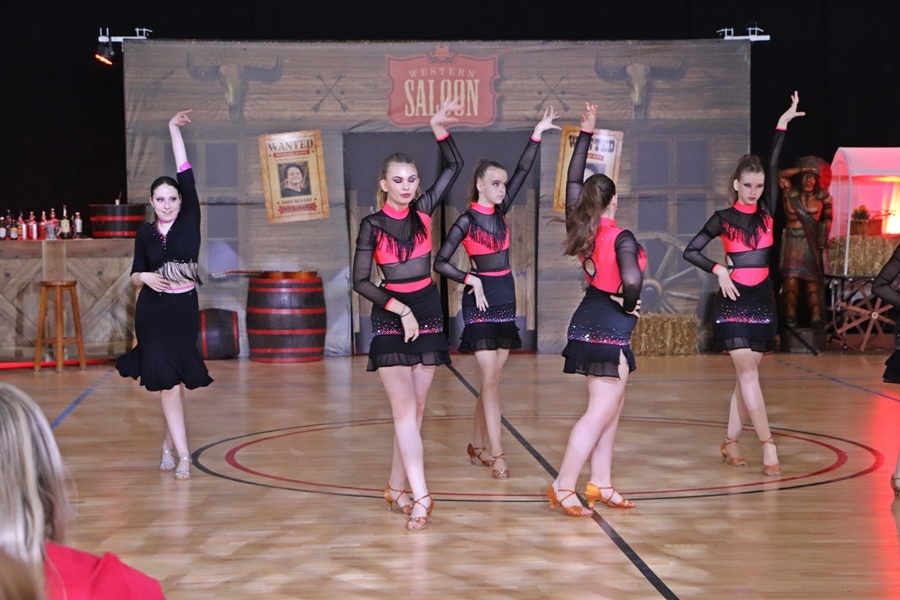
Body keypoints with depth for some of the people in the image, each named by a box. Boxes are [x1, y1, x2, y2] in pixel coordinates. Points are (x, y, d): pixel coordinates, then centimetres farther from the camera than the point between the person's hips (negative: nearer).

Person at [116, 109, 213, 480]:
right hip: (153, 314, 0)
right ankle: (182, 455, -5)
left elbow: (187, 176, -8)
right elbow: (134, 275, 11)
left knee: (174, 383, 6)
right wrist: (145, 277, -14)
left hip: (184, 311, 0)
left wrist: (175, 130, -10)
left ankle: (168, 447, 20)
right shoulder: (145, 234, 2)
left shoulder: (189, 221, -1)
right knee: (167, 382, -5)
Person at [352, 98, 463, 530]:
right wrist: (401, 310, -15)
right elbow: (360, 281, -6)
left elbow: (455, 166, 5)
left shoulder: (423, 210, 4)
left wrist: (439, 129, -9)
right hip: (390, 318, -4)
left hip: (428, 312, 4)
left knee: (415, 409, 6)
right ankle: (420, 497, -16)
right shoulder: (372, 225, -5)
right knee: (404, 409, -10)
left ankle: (396, 486, 18)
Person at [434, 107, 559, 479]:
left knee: (492, 379, 10)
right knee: (490, 380, -8)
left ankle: (476, 445, 21)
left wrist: (537, 135, -4)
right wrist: (471, 280, -19)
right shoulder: (467, 220, -9)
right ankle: (497, 455, -9)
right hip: (480, 303, -6)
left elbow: (523, 171, 1)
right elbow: (440, 263, -10)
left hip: (506, 299, 6)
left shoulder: (500, 211, 6)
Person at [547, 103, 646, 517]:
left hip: (588, 323, 9)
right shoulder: (621, 239, -19)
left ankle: (600, 484, 20)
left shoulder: (581, 228, 1)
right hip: (610, 329, -9)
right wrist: (628, 305, -14)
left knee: (611, 406, 16)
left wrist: (585, 134, 15)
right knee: (599, 413, -5)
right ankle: (563, 487, -6)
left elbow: (573, 180, 12)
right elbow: (632, 281, -36)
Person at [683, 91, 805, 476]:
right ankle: (767, 445, -13)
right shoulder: (723, 218, 0)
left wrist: (783, 125, -9)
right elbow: (690, 252, 1)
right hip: (733, 303, -4)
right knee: (748, 374, -10)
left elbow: (773, 168, -2)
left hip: (762, 301, 4)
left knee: (746, 376, 7)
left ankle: (731, 443, 15)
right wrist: (718, 270, -12)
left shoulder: (767, 212, 6)